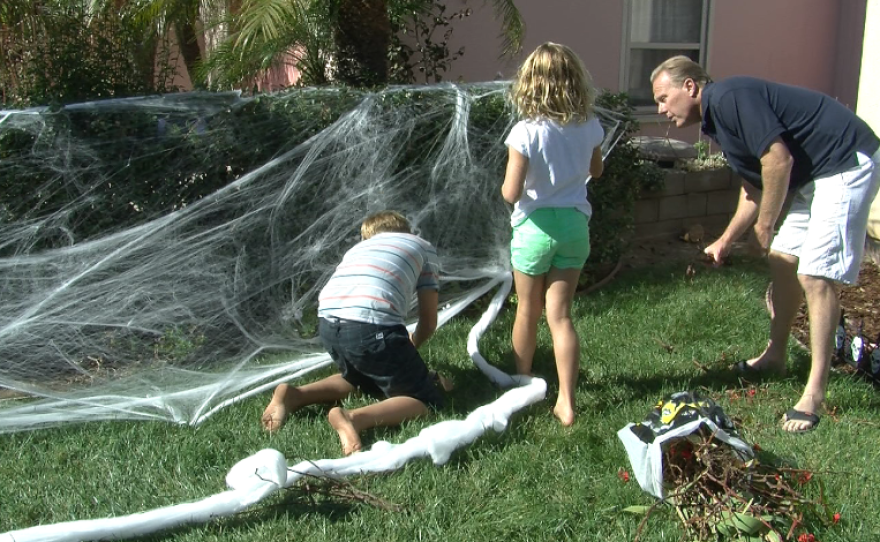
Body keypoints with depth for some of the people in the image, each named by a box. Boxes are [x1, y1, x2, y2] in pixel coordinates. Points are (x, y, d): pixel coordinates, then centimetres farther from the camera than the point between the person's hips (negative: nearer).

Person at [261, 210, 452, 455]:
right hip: (370, 323, -6)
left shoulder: (359, 247, 38)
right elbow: (429, 323, 23)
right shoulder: (422, 246, 27)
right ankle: (353, 418, -19)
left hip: (327, 323, 6)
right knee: (427, 400, 7)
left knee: (359, 377, 34)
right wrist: (408, 351, 43)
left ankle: (294, 394, 12)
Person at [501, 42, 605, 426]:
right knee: (560, 315, 7)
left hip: (535, 226, -3)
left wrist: (507, 183, 3)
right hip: (574, 224, 3)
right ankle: (566, 401, 4)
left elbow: (510, 194, -17)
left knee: (527, 311, 16)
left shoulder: (526, 132, -17)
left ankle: (522, 379, 36)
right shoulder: (588, 127, -2)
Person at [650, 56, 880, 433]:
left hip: (847, 164, -10)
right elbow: (755, 185, 20)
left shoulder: (728, 98, -17)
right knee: (783, 259, 15)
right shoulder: (718, 119, 14)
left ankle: (815, 395, -8)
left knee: (816, 274, -12)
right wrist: (727, 240, 17)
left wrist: (765, 226, -13)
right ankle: (775, 356, 30)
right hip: (818, 174, 10)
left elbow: (778, 160, -24)